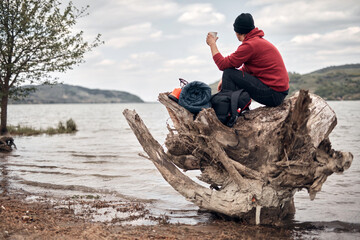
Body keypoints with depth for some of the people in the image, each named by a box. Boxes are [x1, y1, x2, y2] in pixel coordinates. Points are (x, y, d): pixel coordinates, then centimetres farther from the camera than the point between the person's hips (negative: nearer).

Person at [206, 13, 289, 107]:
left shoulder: (250, 45, -17)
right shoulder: (259, 41, 15)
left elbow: (223, 64, -14)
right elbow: (245, 69, 20)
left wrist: (212, 44, -1)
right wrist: (225, 80, 10)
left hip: (273, 94, -10)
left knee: (229, 73, -10)